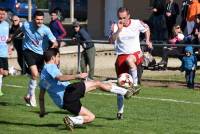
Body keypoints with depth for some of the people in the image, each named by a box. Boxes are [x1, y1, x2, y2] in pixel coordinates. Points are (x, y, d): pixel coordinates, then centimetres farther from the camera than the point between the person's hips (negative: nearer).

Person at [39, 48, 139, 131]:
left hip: (63, 103, 9)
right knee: (97, 84, -1)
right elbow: (60, 78, -22)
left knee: (91, 117, 12)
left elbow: (41, 96, 31)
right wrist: (77, 76, -29)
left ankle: (71, 120, -7)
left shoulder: (43, 75, 29)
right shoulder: (50, 67, 0)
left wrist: (42, 111, 38)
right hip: (68, 92, -9)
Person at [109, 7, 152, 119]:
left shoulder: (137, 23, -3)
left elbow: (147, 29, 19)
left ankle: (135, 84, -26)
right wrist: (118, 30, -28)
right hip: (122, 55, 2)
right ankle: (120, 110, 12)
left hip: (136, 53, -2)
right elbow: (112, 40, -18)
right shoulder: (116, 27, -3)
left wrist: (148, 41, 12)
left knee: (129, 60, -41)